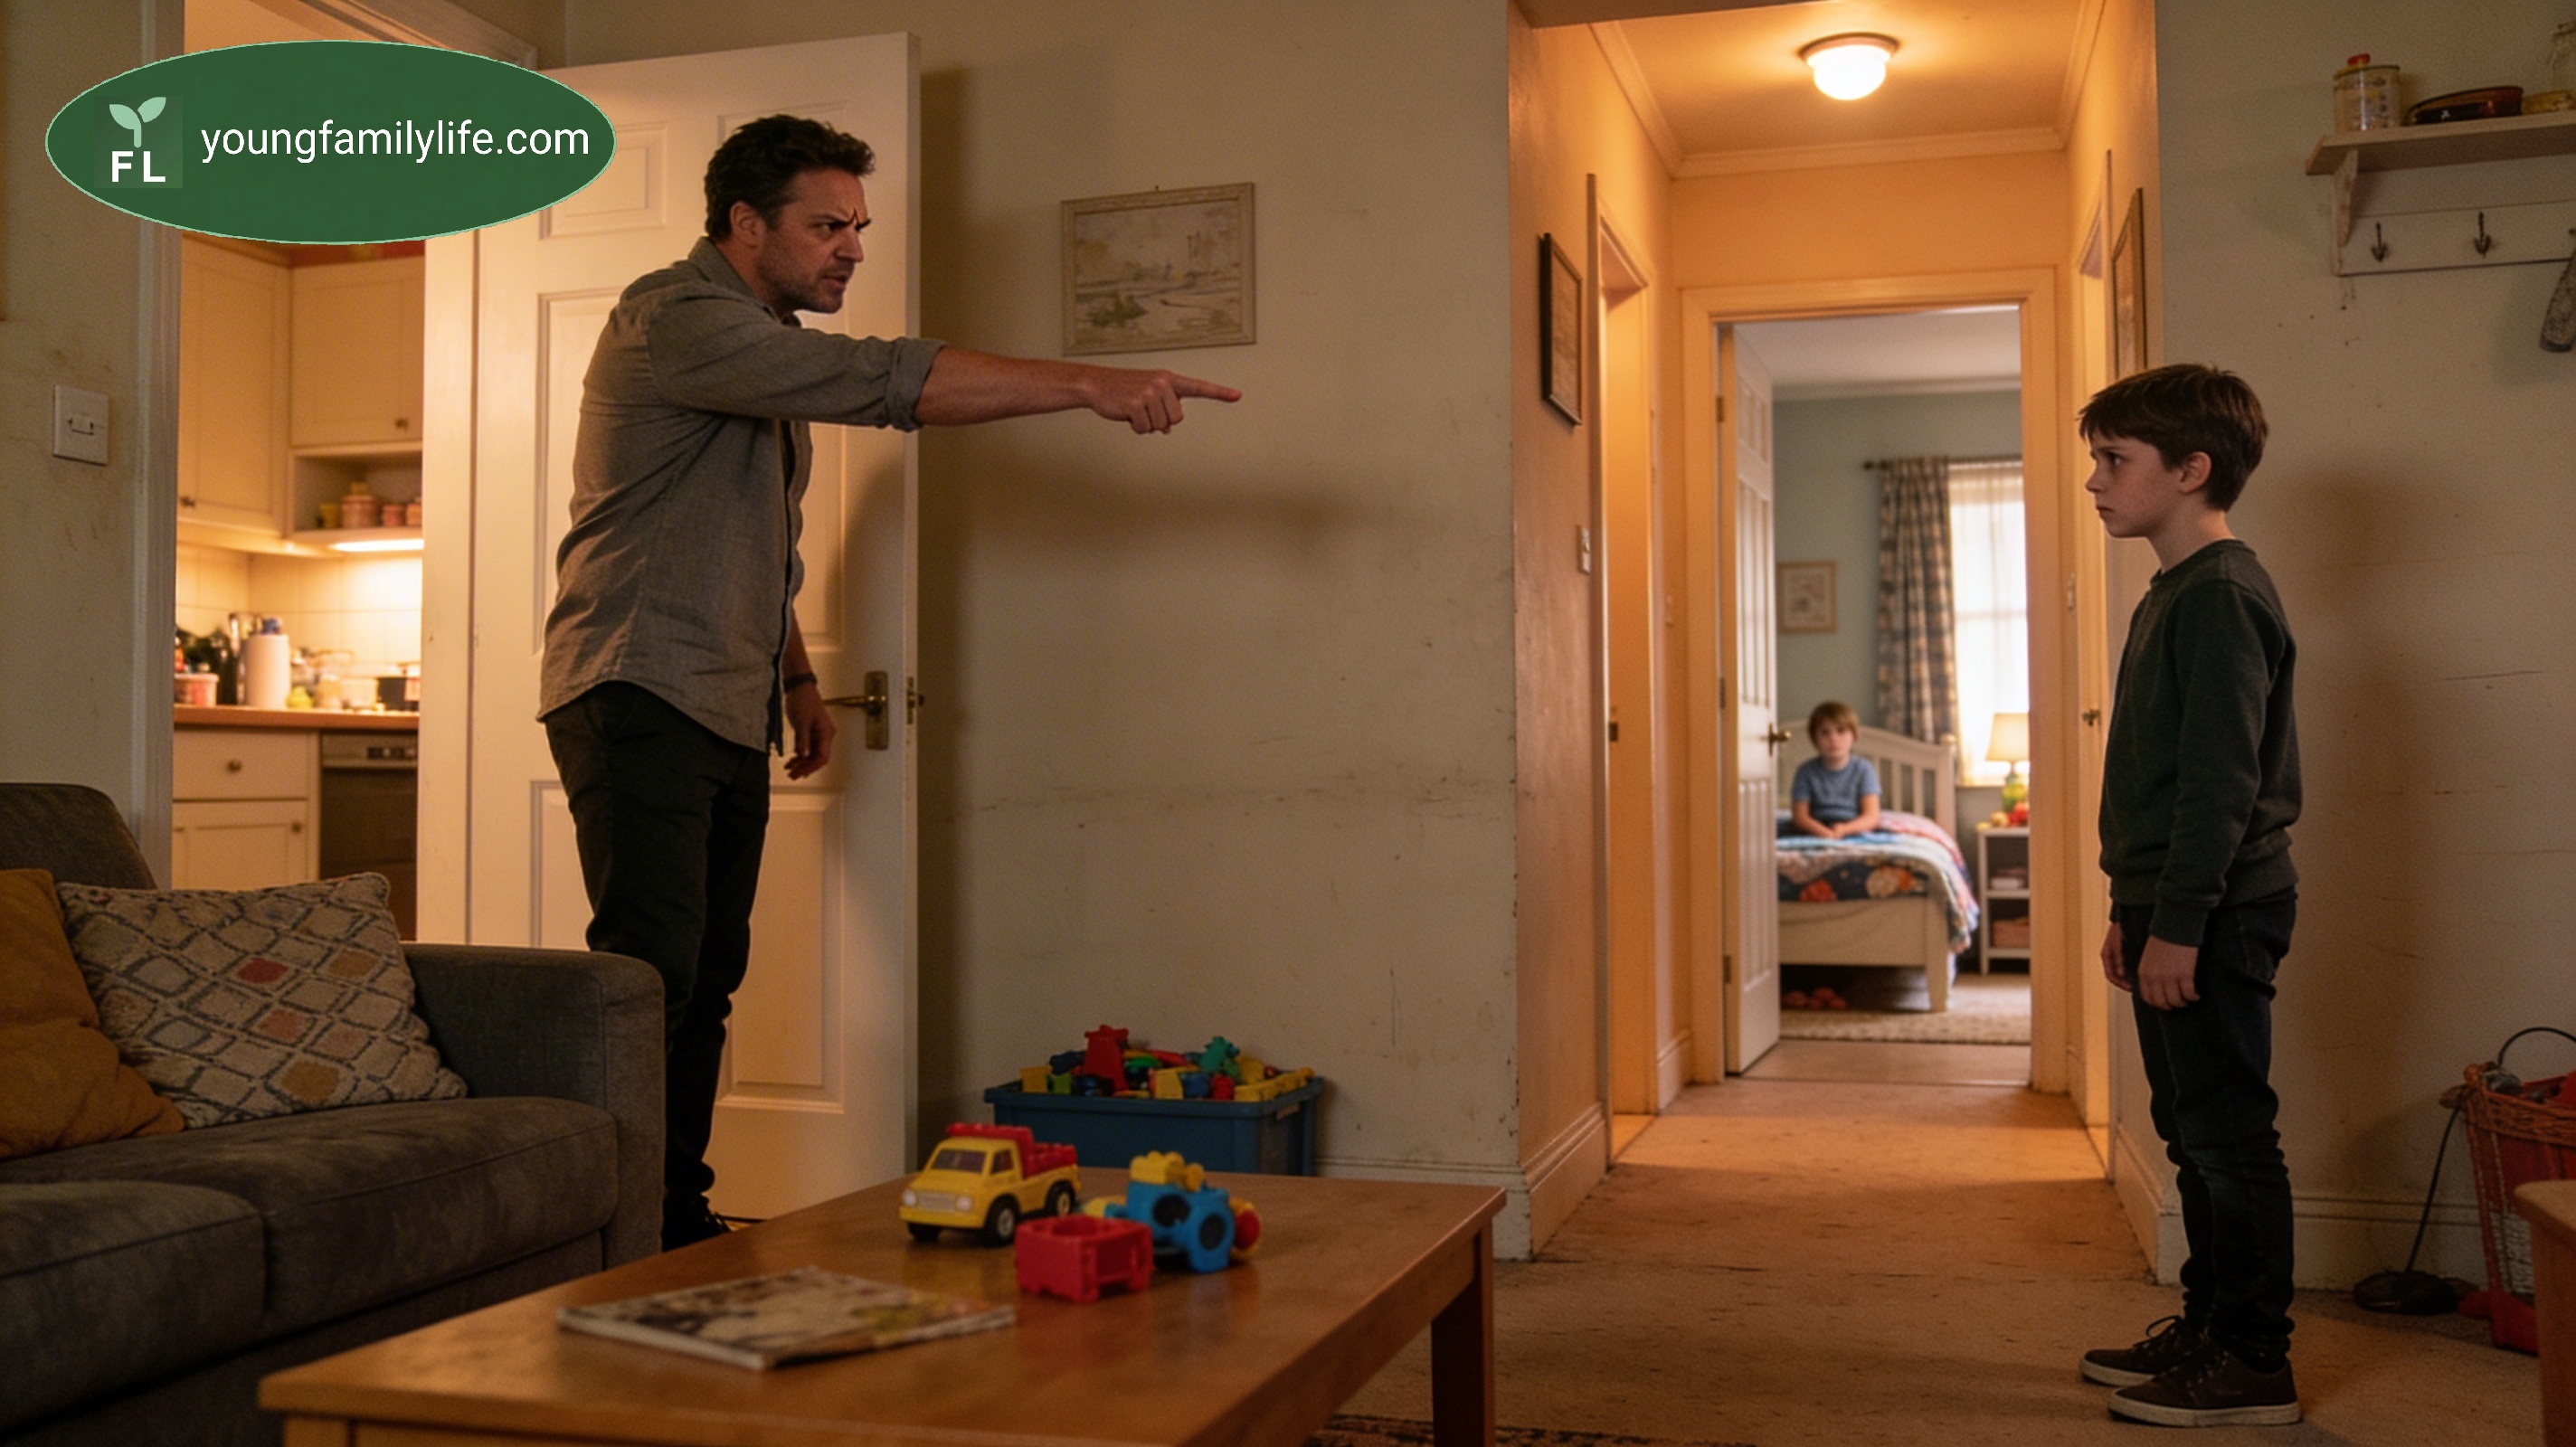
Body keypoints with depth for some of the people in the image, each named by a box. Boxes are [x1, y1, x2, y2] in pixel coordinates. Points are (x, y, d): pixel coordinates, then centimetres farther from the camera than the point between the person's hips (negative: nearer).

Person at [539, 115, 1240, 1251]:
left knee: (707, 981, 7)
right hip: (639, 696, -9)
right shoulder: (674, 317, -13)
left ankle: (676, 1224, 14)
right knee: (650, 974, -14)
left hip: (731, 714, 9)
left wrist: (795, 676, 22)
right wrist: (1088, 385, -29)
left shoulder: (772, 349, 20)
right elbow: (882, 382, -26)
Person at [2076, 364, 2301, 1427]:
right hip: (2171, 912, 10)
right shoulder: (2172, 594, 16)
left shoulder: (2221, 594, -15)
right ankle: (2208, 1328, 26)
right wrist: (2130, 911, 21)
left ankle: (2254, 1365, 6)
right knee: (2192, 1131, 15)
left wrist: (2178, 923, -21)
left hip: (2215, 918, -10)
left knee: (2228, 1132, -3)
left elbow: (2223, 780, -20)